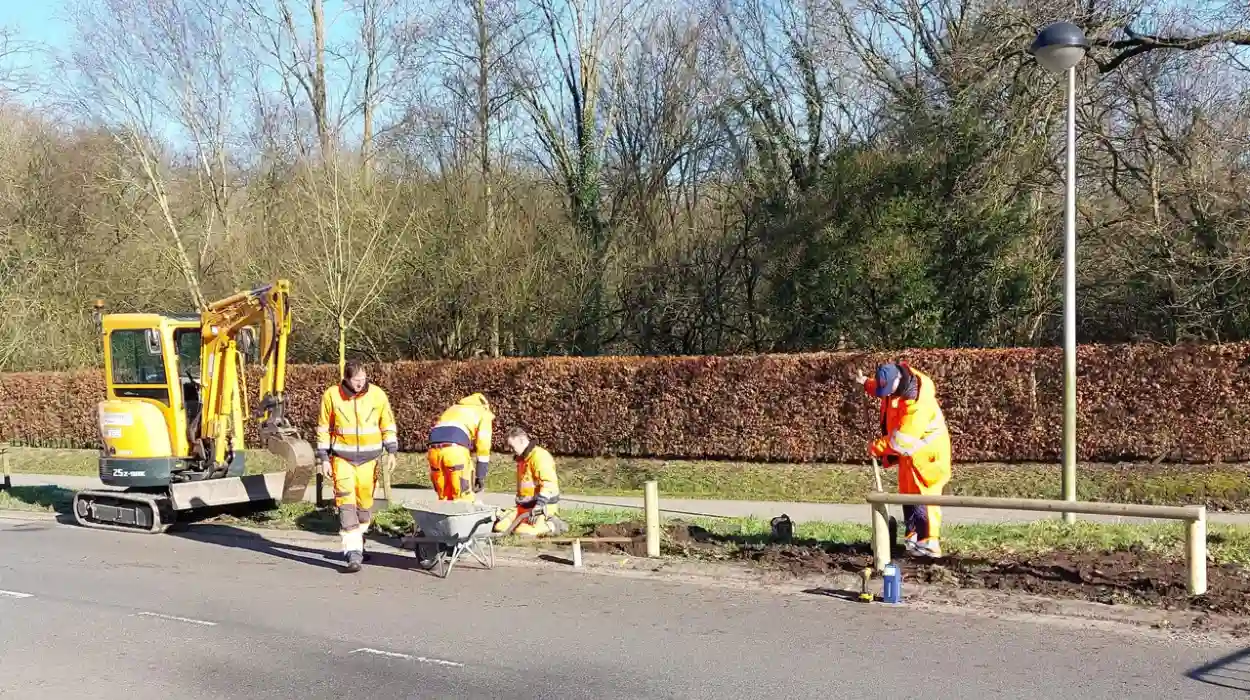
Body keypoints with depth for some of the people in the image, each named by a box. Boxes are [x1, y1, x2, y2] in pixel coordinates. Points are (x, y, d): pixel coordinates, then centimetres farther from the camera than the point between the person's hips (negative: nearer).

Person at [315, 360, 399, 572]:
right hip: (342, 457, -1)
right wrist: (324, 459, -1)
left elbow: (388, 425, 5)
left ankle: (355, 544, 32)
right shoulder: (331, 395, -6)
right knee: (346, 501, -12)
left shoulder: (377, 395, -4)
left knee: (365, 502, 10)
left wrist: (391, 451, -3)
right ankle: (353, 552, -14)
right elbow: (324, 429, 2)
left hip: (369, 458, 2)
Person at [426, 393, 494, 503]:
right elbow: (483, 445, 9)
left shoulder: (453, 409, 36)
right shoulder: (484, 414, 21)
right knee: (464, 500, 1)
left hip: (434, 449, 6)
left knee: (444, 498, 16)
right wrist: (481, 475, 11)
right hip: (455, 449, -6)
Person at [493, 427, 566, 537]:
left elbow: (549, 483, -27)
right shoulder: (522, 459, 18)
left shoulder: (540, 456, -15)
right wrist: (519, 504, 24)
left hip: (543, 507, -9)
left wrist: (539, 505, -33)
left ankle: (553, 525, -7)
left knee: (523, 531, -27)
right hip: (524, 507, 9)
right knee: (500, 527, -2)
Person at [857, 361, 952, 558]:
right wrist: (867, 383, 9)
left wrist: (877, 447, -21)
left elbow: (901, 439, -30)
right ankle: (914, 537, 23)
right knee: (907, 494, 14)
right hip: (909, 452, 10)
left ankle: (929, 543, -6)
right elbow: (881, 388, 25)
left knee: (922, 497, -10)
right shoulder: (896, 383, -3)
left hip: (924, 454, -10)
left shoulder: (917, 403, -31)